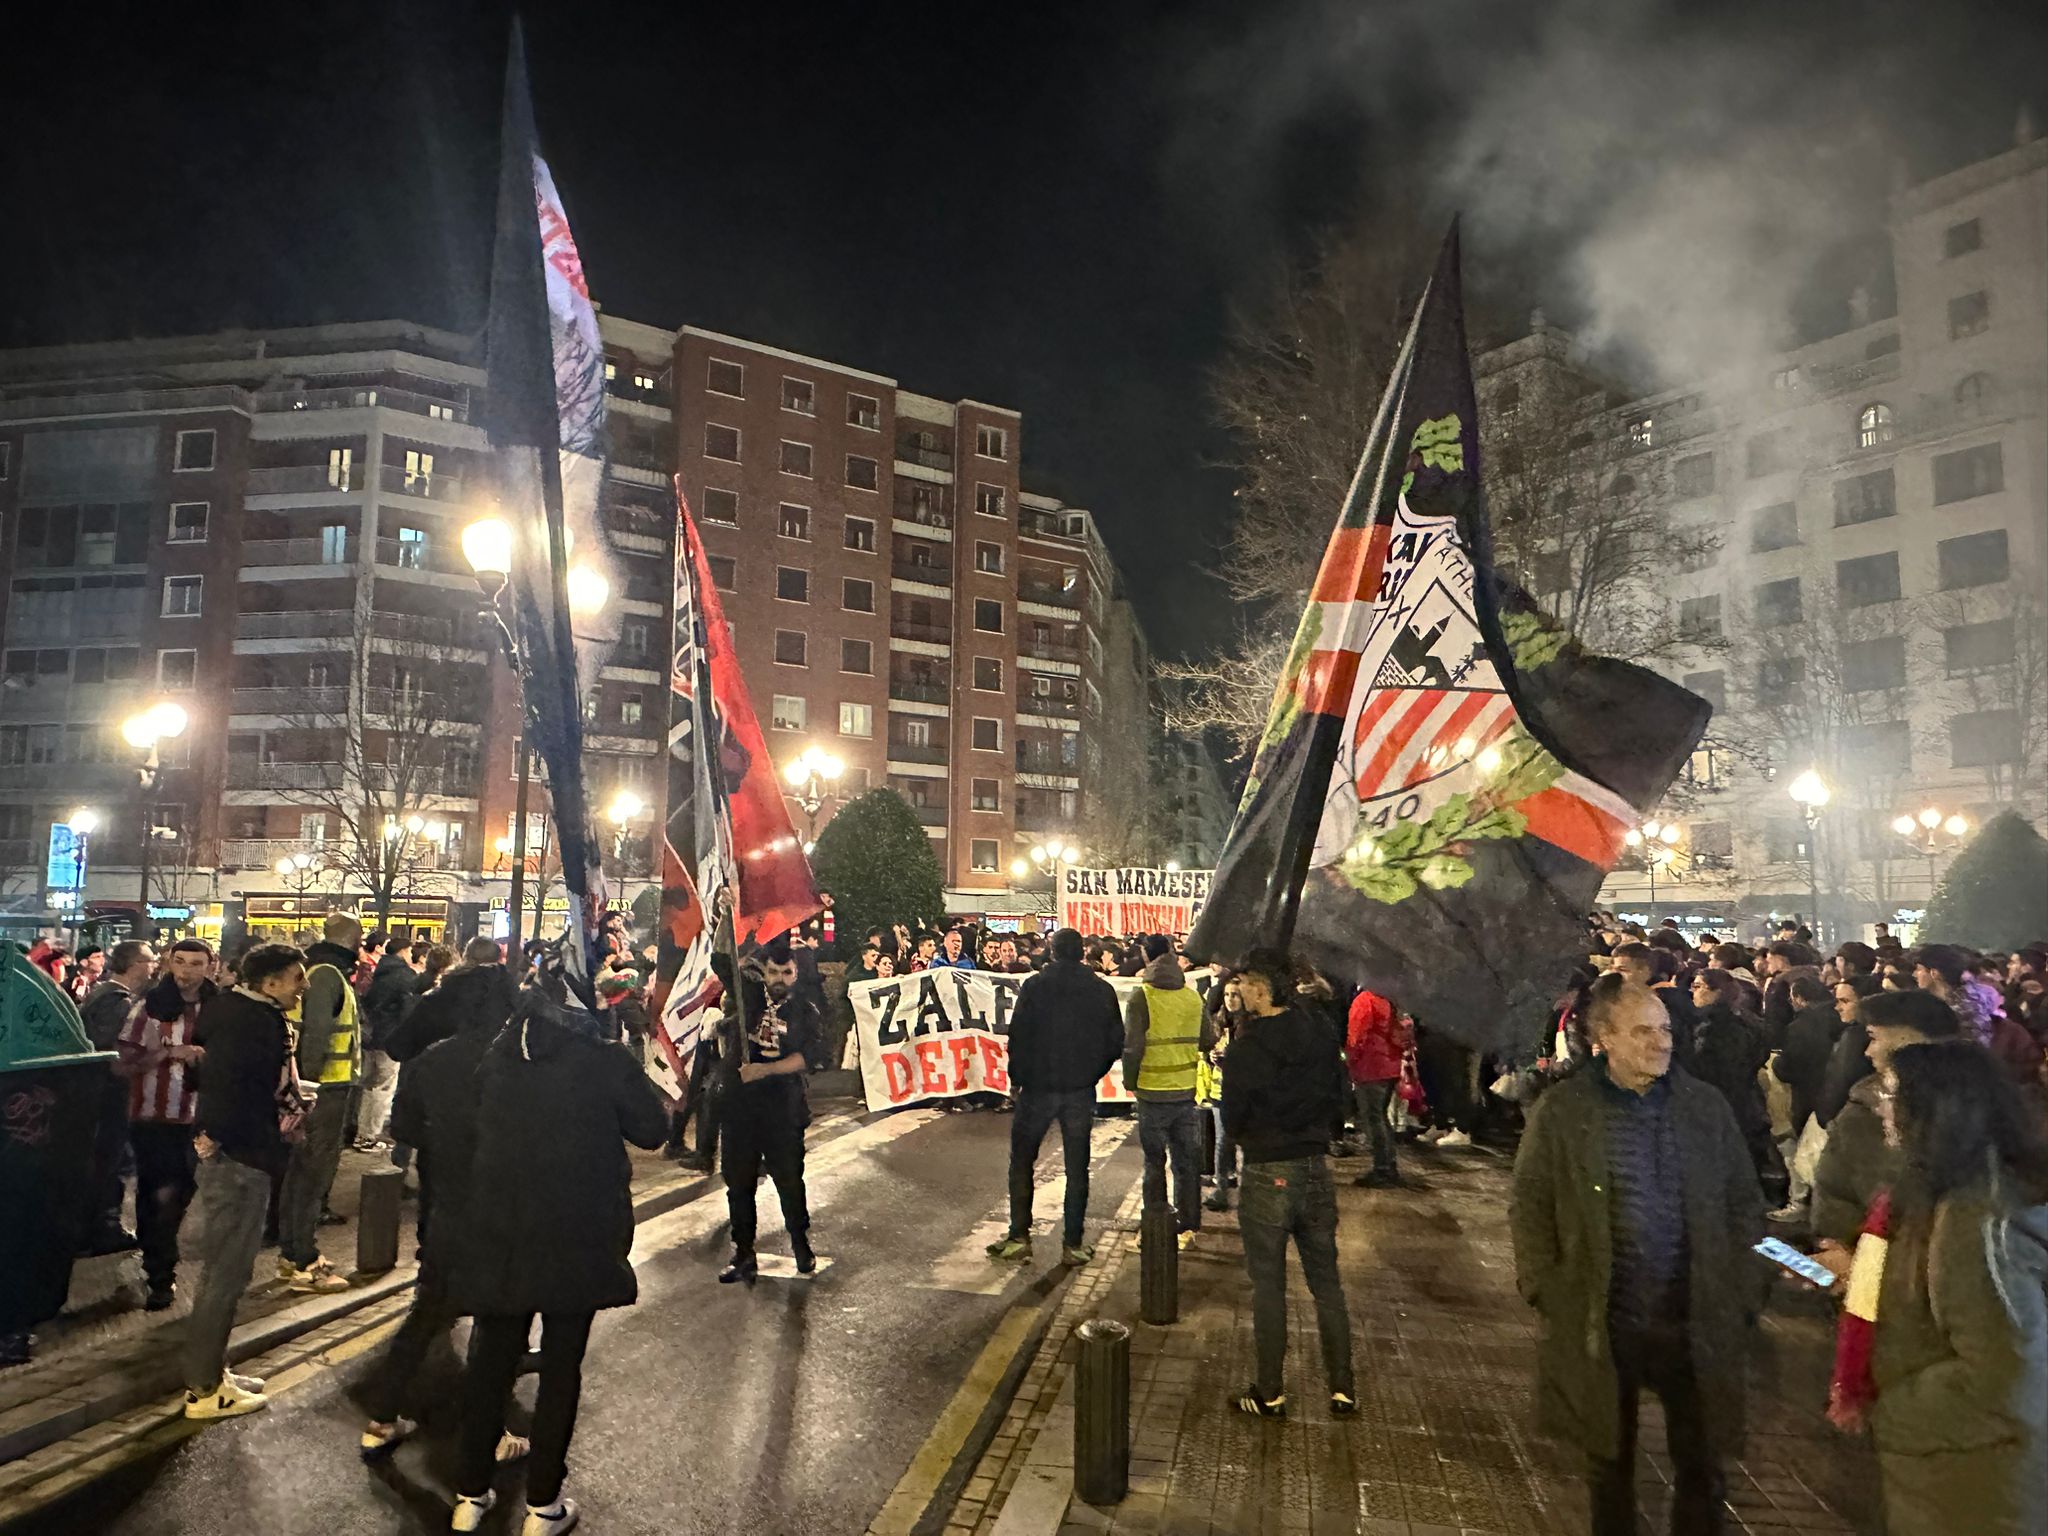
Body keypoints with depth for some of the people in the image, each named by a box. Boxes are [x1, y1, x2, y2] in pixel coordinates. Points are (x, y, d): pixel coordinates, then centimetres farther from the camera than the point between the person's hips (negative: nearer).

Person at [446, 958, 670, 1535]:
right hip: (576, 1234, -4)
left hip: (497, 1232, 4)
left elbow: (474, 1126, 13)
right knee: (561, 1364, 10)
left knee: (491, 1357, 18)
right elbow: (652, 1130, -7)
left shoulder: (496, 1055, 0)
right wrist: (658, 1100, 11)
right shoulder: (603, 1058, -14)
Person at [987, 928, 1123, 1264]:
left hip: (1038, 1087, -2)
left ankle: (1019, 1236, 12)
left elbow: (1018, 1037, -9)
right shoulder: (1102, 990, 0)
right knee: (1077, 1168, 9)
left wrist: (1016, 1079, 2)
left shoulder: (1035, 986, -7)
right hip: (1081, 1092, 2)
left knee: (1022, 1161, 12)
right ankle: (1073, 1243, 12)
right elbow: (1115, 1041, 2)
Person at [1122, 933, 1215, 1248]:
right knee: (1187, 1160, 13)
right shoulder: (1193, 997, 0)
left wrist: (1130, 1081, 0)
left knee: (1154, 1162, 9)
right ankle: (1188, 1225, 20)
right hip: (1187, 1092, 3)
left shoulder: (1140, 996, -13)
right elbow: (1208, 1040, 6)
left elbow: (1132, 1045, -14)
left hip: (1152, 1094, -3)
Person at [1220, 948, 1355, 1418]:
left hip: (1267, 1175, -5)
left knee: (1268, 1286, 8)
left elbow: (1232, 1119, -11)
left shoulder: (1248, 1047, -19)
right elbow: (1339, 1094, 8)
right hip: (1317, 1168, 5)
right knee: (1326, 1281, 16)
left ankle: (1270, 1393, 18)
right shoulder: (1322, 1032, -4)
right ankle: (1342, 1387, 23)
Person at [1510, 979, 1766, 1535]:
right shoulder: (1560, 1111, -8)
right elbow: (1530, 1209, -2)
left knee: (1700, 1465, 16)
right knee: (1610, 1463, 17)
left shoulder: (1707, 1106, -2)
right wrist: (1548, 1294, -6)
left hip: (1697, 1326, 2)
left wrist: (1744, 1296, 2)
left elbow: (1745, 1203, 6)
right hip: (1599, 1327, -1)